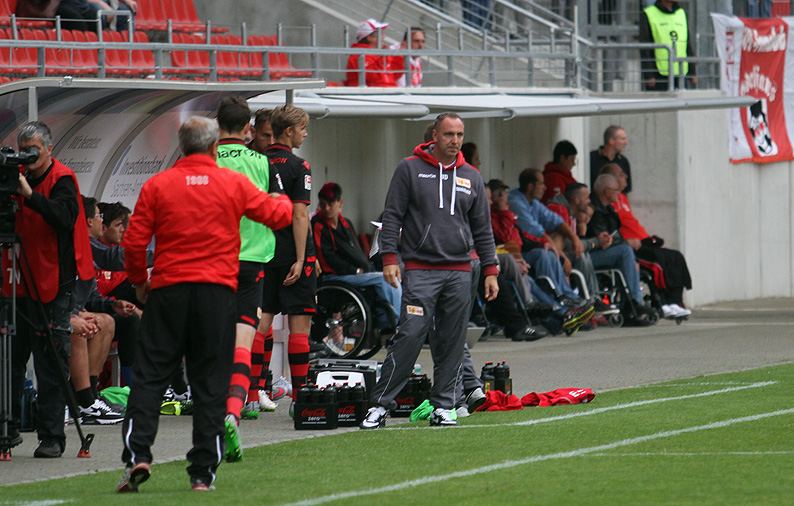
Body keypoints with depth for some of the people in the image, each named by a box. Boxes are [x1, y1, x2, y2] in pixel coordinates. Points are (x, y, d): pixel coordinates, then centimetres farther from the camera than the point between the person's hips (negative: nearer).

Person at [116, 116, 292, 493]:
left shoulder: (157, 185, 0)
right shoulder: (234, 184, 2)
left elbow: (133, 243, -1)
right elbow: (277, 215, 15)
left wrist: (140, 281, 17)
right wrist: (285, 202, 39)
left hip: (168, 289, 0)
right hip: (217, 291, 0)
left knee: (149, 376, 3)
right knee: (209, 384, 4)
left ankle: (137, 456, -11)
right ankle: (203, 472, 3)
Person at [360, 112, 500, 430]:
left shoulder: (471, 177, 14)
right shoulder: (410, 170, 4)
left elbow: (482, 228, 18)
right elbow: (392, 216, 2)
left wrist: (490, 270, 12)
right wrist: (389, 258, -7)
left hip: (459, 272, 4)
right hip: (420, 270, -4)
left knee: (452, 342, 1)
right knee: (410, 336, -12)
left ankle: (443, 405, 9)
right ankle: (380, 404, -8)